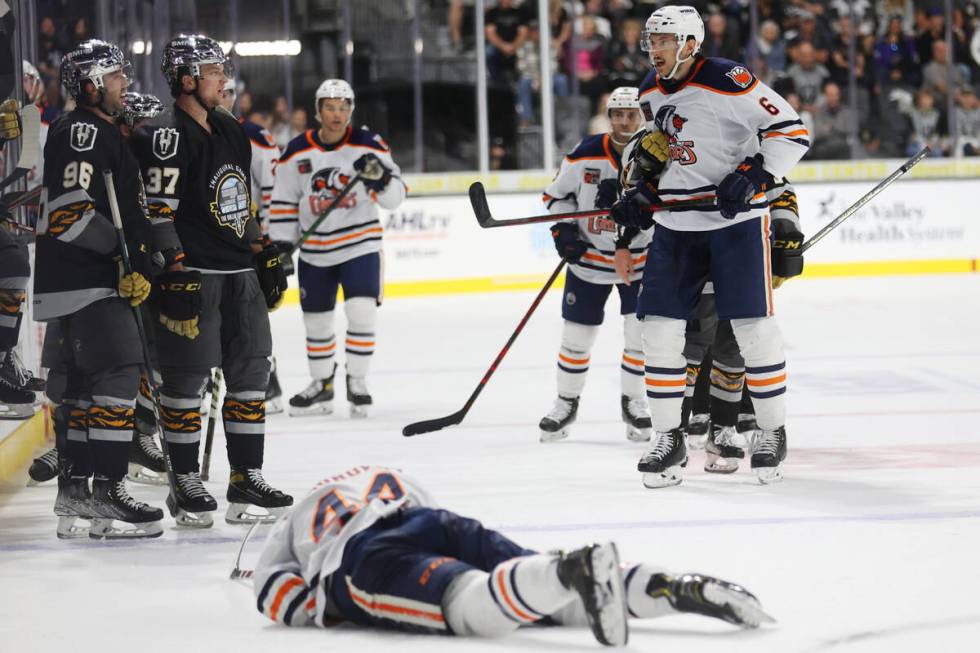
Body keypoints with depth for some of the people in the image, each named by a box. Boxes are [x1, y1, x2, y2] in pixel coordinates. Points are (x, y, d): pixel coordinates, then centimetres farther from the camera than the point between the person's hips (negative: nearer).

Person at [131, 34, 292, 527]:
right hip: (194, 277, -8)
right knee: (187, 377, -3)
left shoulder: (231, 133, 15)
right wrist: (177, 272, -20)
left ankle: (246, 479, 15)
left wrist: (265, 257, 20)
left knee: (250, 373, 9)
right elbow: (158, 213, -16)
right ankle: (186, 486, 5)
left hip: (241, 274, 9)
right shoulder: (166, 138, -12)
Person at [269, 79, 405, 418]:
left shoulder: (369, 146, -7)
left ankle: (357, 381, 1)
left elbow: (394, 197, -8)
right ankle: (321, 384, 27)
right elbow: (284, 202, 6)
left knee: (362, 311, -15)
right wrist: (281, 245, 2)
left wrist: (379, 177, -28)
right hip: (315, 250, 2)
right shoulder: (297, 152, -2)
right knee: (316, 320, 10)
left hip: (360, 243, -2)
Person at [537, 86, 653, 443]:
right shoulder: (584, 155, -12)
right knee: (576, 334, 5)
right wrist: (563, 229, -11)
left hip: (640, 260, -1)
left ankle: (633, 401, 16)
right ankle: (566, 402, 25)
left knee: (640, 333, -6)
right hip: (589, 259, 1)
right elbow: (556, 193, 3)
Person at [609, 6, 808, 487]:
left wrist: (753, 175, -25)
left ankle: (773, 431, 12)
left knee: (752, 325, -4)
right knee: (659, 325, -1)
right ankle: (669, 438, 8)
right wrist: (639, 192, 11)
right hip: (675, 223, 6)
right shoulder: (650, 94, 8)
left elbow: (791, 131, -16)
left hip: (738, 217, -6)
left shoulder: (728, 82, -16)